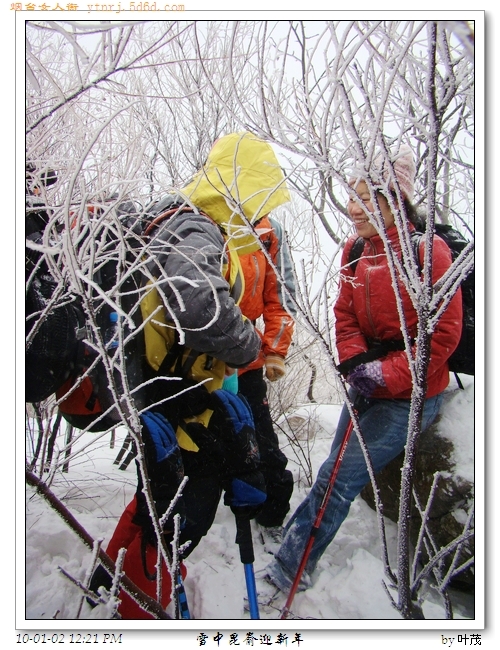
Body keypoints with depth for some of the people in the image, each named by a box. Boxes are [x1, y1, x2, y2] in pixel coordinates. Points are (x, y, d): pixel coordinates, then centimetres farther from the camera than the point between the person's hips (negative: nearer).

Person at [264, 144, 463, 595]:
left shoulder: (429, 252, -16)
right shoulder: (355, 250, 2)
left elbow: (444, 333, -16)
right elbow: (345, 313, 6)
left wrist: (387, 375, -21)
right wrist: (354, 360, -12)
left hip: (411, 393, -6)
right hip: (367, 386, 6)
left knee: (337, 478, -9)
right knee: (340, 475, 11)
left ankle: (287, 571, 5)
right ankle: (297, 560, 26)